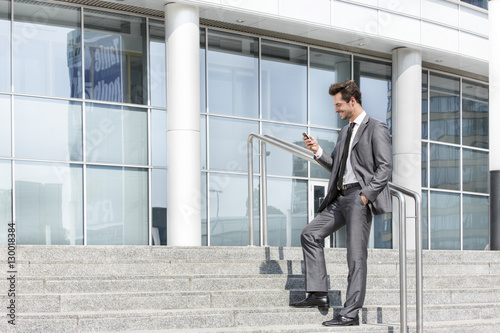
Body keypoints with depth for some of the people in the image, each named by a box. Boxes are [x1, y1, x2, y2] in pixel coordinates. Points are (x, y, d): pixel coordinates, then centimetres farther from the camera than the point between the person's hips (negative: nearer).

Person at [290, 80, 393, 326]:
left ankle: (350, 313, -6)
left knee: (356, 255, -8)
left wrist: (366, 195, -19)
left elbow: (385, 167, -11)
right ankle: (318, 294, 4)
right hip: (340, 197, 9)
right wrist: (318, 152, 8)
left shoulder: (376, 128, -4)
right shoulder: (345, 132, 22)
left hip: (360, 197, -9)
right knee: (310, 235, 4)